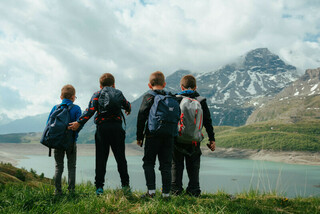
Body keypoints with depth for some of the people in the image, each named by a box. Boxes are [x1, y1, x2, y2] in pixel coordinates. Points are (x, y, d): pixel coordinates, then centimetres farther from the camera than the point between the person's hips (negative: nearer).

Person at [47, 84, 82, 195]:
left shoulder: (55, 108, 4)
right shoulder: (76, 108, -4)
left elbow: (48, 123, 1)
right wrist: (74, 134, 2)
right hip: (71, 141, -2)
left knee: (58, 166, 10)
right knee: (71, 166, 7)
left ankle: (57, 190, 8)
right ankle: (71, 189, 4)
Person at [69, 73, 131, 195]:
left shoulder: (97, 95, 7)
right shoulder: (119, 93, 14)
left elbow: (90, 110, -8)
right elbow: (127, 105, 30)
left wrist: (79, 122, -11)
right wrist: (128, 110, 53)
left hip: (102, 128, -1)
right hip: (116, 127, 1)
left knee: (101, 158, 3)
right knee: (120, 157, 8)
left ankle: (99, 187, 2)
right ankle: (125, 185, 6)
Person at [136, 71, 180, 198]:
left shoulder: (149, 97, -3)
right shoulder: (171, 98, 9)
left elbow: (141, 118, -6)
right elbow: (177, 117, 11)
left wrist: (139, 137, 1)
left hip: (153, 136, -3)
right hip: (169, 137, 4)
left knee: (148, 163, 8)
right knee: (166, 165, 9)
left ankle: (151, 191, 1)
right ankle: (166, 193, 10)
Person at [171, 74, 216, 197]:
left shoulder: (176, 100, -3)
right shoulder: (201, 101, 2)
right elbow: (207, 121, 4)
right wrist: (212, 139, 8)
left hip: (178, 139, -1)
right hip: (194, 140, 2)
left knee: (177, 165, 8)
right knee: (193, 167, 11)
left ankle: (176, 190, 7)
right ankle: (194, 191, 9)